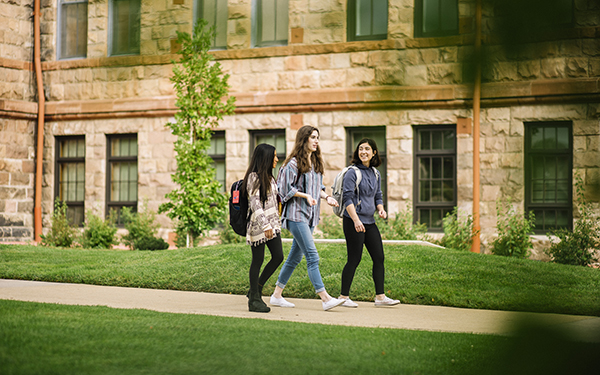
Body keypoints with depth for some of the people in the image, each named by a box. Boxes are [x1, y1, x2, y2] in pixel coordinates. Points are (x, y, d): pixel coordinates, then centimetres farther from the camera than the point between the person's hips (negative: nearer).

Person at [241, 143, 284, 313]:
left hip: (272, 224, 8)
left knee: (278, 257, 2)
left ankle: (257, 289, 17)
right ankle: (254, 299, 7)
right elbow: (254, 203, -18)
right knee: (258, 260, -2)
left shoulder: (269, 177, 16)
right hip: (258, 225, -8)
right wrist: (265, 225, -23)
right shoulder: (254, 177, -12)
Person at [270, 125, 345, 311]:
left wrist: (326, 197, 3)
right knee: (312, 256, -13)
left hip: (310, 215, 8)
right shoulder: (294, 163, -8)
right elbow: (287, 188, -9)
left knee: (295, 257, 11)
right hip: (296, 214, -8)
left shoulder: (316, 163, 15)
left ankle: (277, 295, 20)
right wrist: (306, 195, -20)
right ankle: (325, 299, -17)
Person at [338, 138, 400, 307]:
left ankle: (380, 296, 11)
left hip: (370, 222, 7)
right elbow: (347, 198, -14)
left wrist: (381, 209, 1)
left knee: (379, 258, 4)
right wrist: (356, 220, -22)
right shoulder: (352, 172, -8)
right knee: (354, 260, -4)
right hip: (353, 222, -7)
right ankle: (344, 297, 6)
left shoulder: (376, 174, 13)